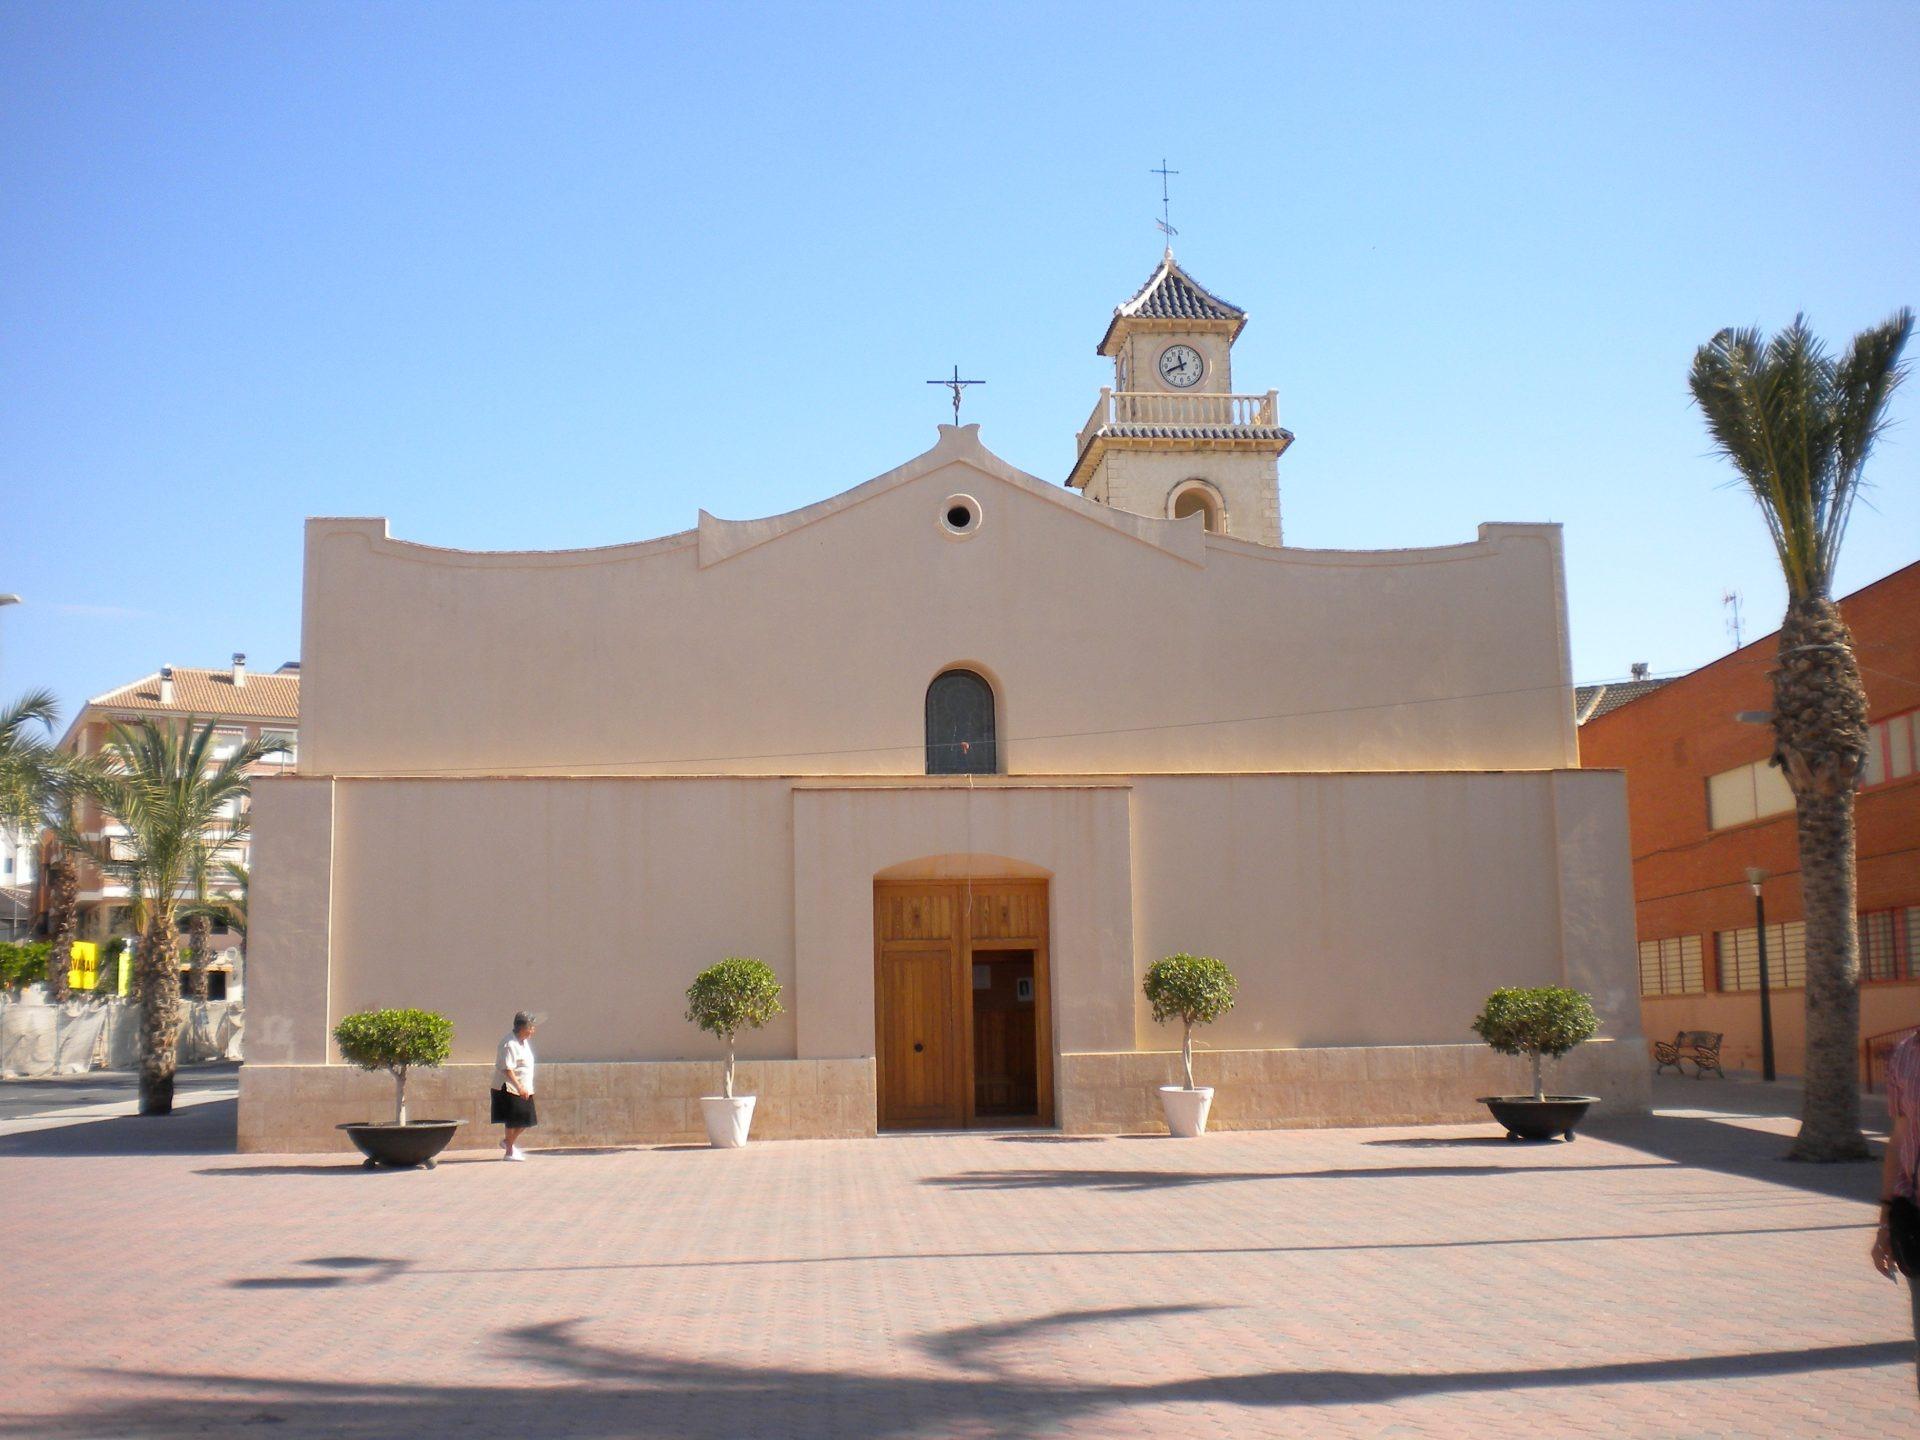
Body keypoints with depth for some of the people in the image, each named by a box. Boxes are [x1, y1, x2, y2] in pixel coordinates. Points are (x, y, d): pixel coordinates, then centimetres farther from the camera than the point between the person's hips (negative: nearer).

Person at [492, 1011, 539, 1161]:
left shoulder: (524, 1040, 9)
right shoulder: (509, 1044, -20)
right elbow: (507, 1069, -25)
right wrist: (519, 1087, -30)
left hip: (523, 1088, 9)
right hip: (509, 1088, -9)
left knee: (527, 1119, 11)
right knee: (513, 1121, -3)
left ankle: (508, 1142, 30)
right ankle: (509, 1152, 8)